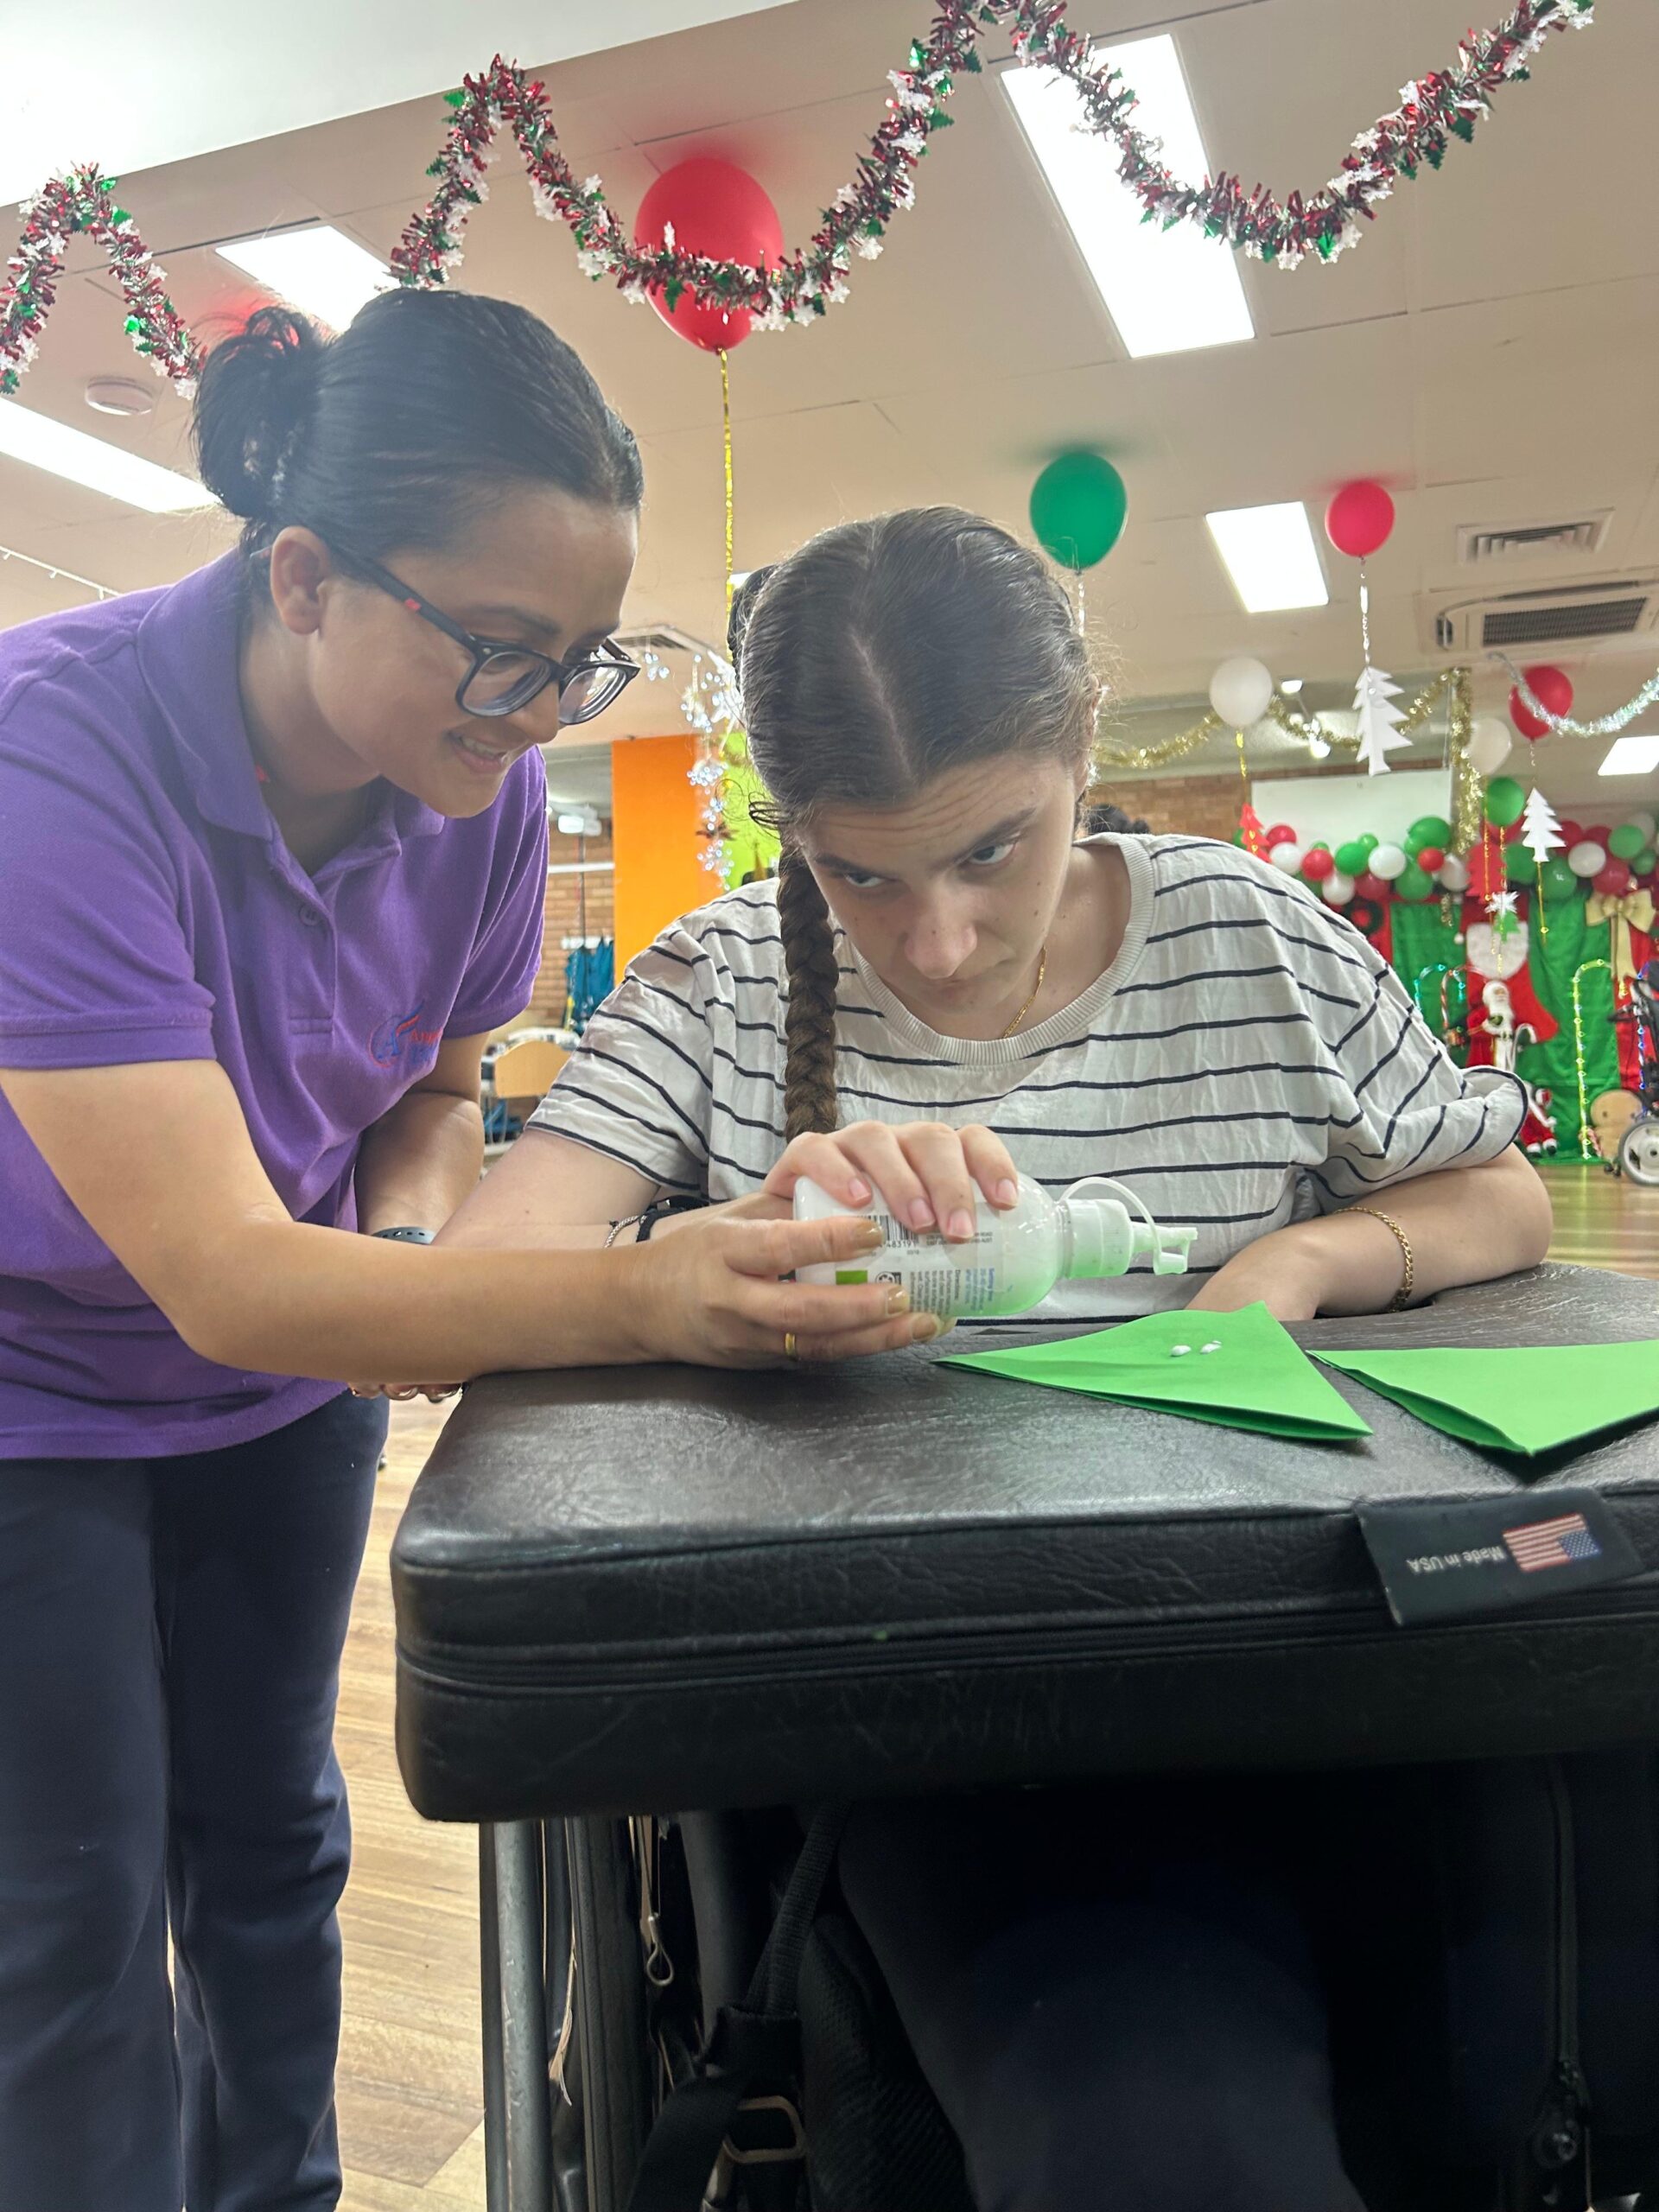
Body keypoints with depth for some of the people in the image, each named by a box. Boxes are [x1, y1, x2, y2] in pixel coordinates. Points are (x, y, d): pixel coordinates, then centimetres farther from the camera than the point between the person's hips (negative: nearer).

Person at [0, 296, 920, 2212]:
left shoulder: (478, 786, -14)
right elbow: (218, 1277, -37)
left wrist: (401, 1255, -17)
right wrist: (631, 1302, -50)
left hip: (286, 1378, 5)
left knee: (270, 1835, 16)